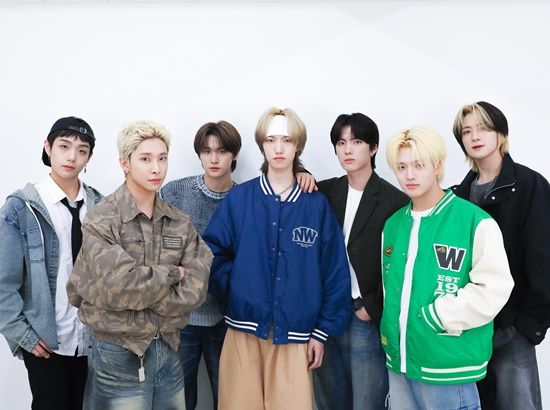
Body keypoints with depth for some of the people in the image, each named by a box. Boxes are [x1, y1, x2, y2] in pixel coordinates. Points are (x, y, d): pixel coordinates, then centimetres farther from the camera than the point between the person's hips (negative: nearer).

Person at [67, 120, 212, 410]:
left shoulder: (181, 224, 4)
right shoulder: (101, 221, -10)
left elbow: (194, 291, -7)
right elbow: (120, 284, -24)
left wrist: (136, 289, -15)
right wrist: (171, 274, -10)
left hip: (168, 350, 5)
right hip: (118, 357, -4)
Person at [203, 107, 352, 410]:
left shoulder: (316, 205, 2)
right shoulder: (238, 198, 2)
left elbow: (334, 273, 2)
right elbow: (212, 252, 2)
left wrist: (322, 331, 1)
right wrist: (233, 290, -9)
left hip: (295, 334, 0)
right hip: (244, 330, 0)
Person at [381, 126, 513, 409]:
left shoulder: (475, 221, -12)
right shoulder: (393, 223, 8)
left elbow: (494, 287, -17)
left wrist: (434, 317, -17)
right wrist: (390, 333, 7)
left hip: (446, 364, -5)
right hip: (399, 359, 6)